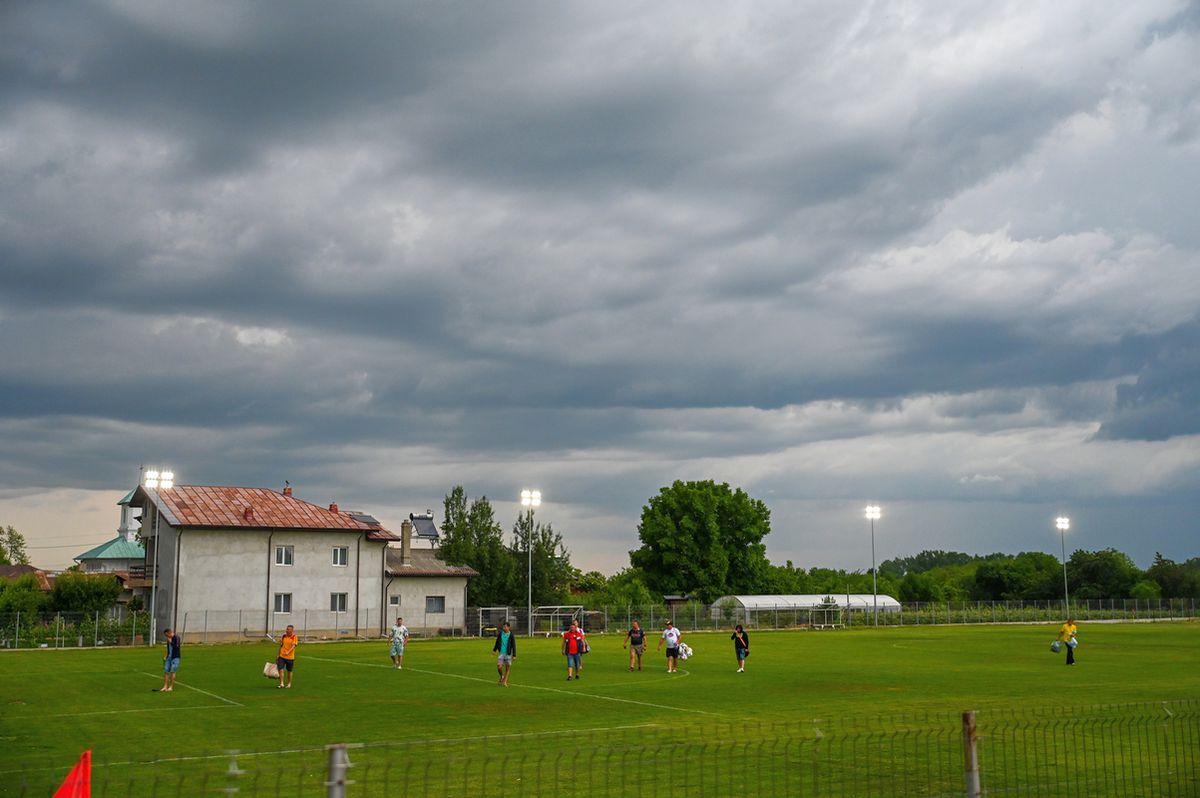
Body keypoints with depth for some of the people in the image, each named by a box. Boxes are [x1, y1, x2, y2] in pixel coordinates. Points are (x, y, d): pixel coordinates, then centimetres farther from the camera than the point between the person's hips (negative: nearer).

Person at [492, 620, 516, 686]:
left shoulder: (511, 635, -8)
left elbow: (514, 645, -6)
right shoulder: (500, 634, -1)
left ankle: (505, 681, 17)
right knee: (499, 667, -10)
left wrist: (514, 655, -9)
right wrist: (494, 650, 19)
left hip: (508, 654, -1)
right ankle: (502, 677, 20)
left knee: (507, 668, 3)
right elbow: (497, 642, 13)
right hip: (501, 653, 1)